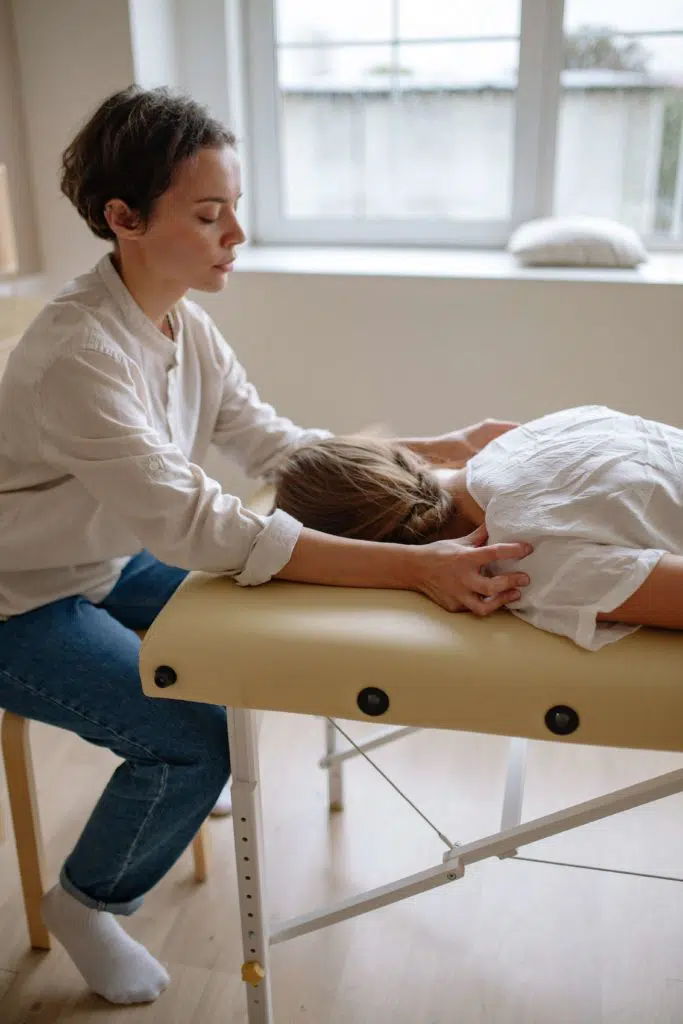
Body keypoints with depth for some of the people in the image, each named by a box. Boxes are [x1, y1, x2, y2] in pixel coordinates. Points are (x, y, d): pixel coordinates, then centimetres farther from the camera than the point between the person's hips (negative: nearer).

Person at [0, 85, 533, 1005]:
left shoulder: (183, 323, -7)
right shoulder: (78, 355, -33)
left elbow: (277, 444, -4)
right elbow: (201, 525, -40)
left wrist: (441, 449, -12)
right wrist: (414, 566, -45)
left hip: (106, 561, 8)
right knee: (197, 739, -18)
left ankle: (176, 786, 33)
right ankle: (85, 904, 12)